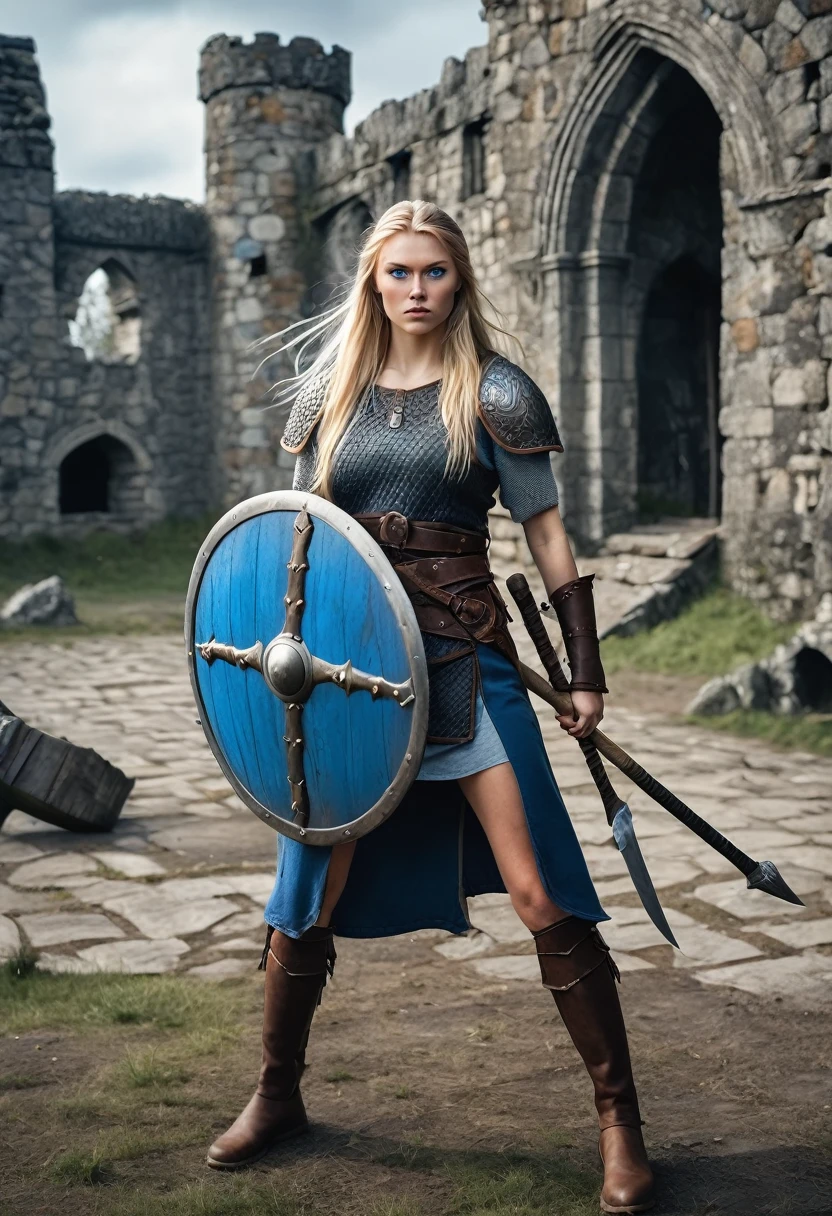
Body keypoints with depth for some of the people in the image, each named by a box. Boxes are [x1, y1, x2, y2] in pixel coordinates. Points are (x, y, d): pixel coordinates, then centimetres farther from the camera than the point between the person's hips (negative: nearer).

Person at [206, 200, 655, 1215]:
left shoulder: (494, 394, 0)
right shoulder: (329, 390, 10)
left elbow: (548, 539, 0)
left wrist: (585, 673, -4)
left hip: (464, 662, -3)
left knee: (541, 896, -8)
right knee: (306, 898, 9)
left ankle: (619, 1120, 8)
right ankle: (276, 1096, 32)